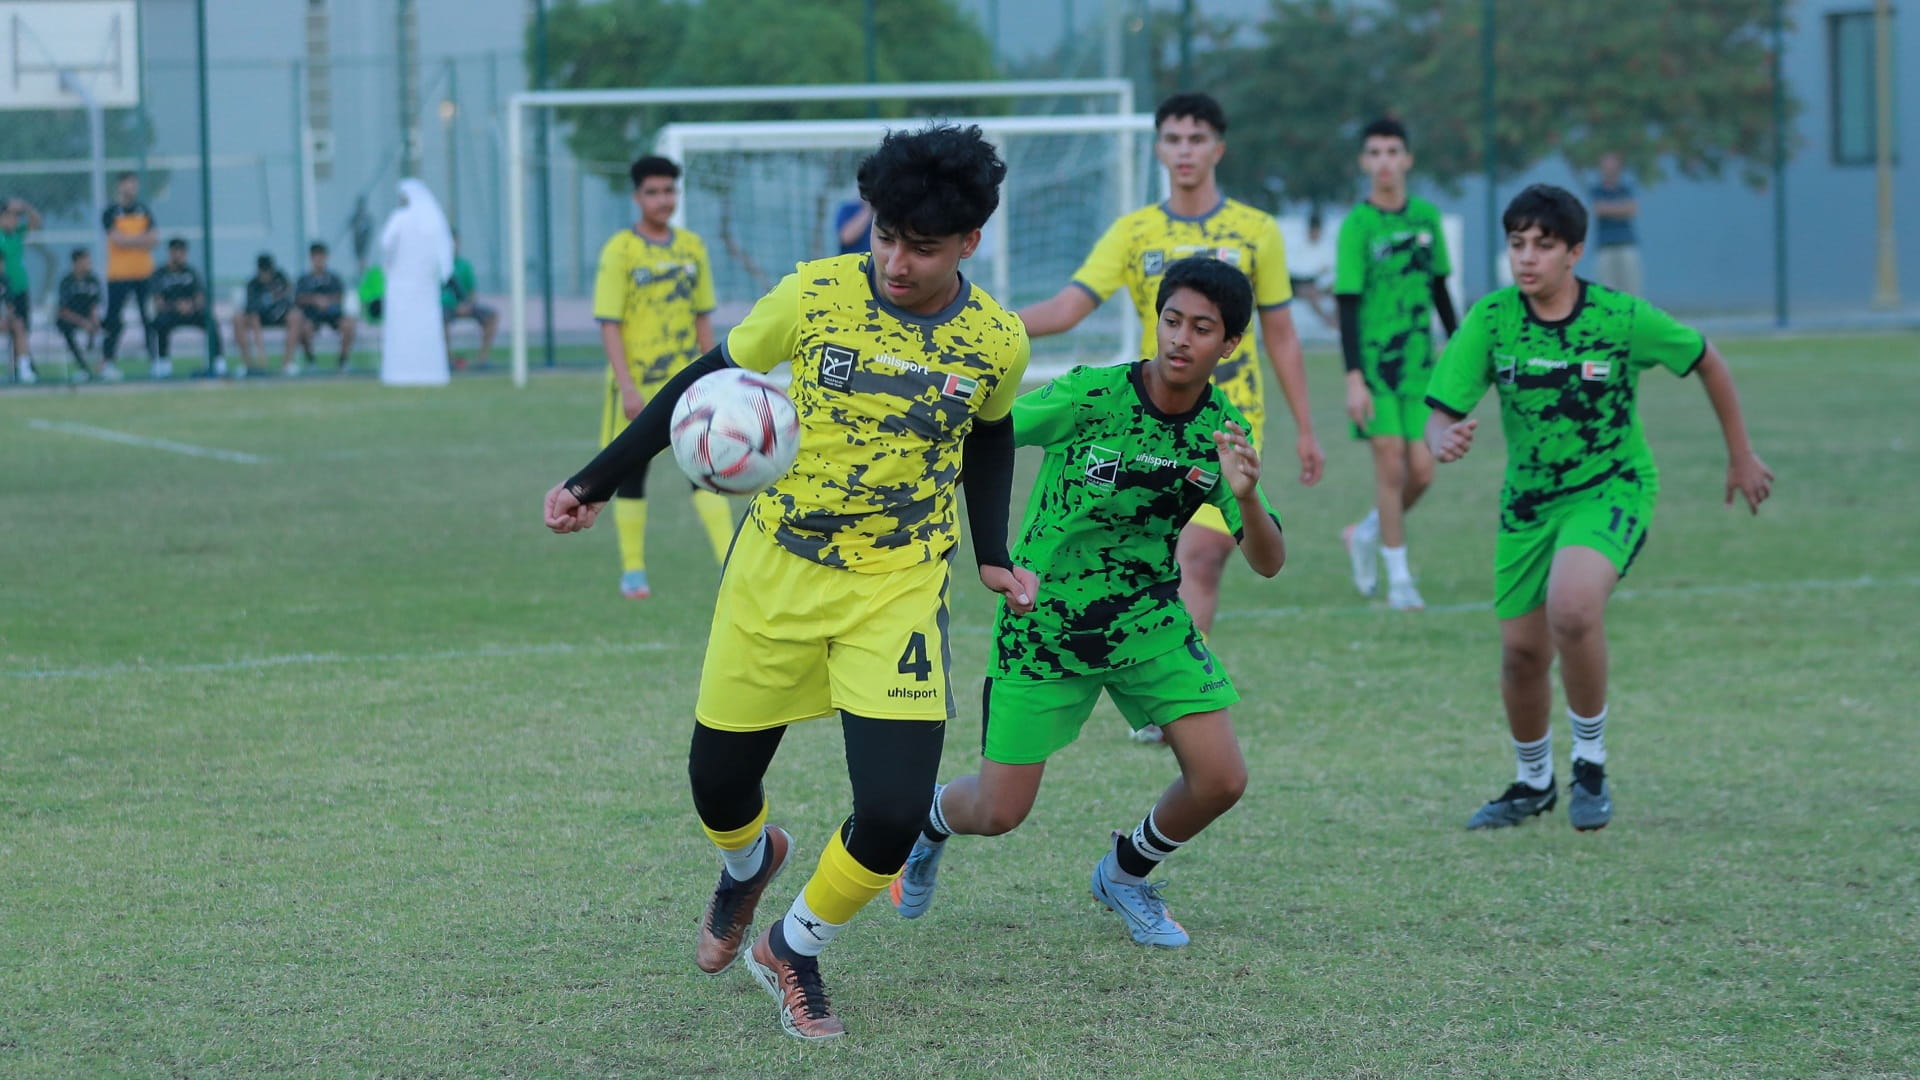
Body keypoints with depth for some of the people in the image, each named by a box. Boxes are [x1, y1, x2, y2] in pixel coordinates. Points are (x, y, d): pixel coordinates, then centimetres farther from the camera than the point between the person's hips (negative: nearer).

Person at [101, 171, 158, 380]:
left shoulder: (144, 212, 11)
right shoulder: (111, 214, -1)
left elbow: (154, 240, 1)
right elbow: (118, 239, -13)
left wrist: (130, 241, -12)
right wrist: (142, 239, -7)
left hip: (144, 273, 4)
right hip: (119, 275, -4)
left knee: (150, 318, -1)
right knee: (113, 321, -3)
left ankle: (155, 361, 1)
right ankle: (106, 362, 6)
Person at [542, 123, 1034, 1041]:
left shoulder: (996, 341, -7)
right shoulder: (817, 295, -12)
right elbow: (706, 382, 0)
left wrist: (992, 558, 7)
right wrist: (595, 483, -3)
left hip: (897, 590, 0)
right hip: (774, 574, 1)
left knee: (894, 813, -14)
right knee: (718, 779, 9)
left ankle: (794, 951, 17)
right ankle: (748, 864, 50)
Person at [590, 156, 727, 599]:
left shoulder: (691, 246, 7)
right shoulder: (620, 250, -7)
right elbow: (609, 324, -10)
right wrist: (626, 386, -16)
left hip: (686, 380, 3)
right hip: (638, 381, -3)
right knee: (632, 472, 5)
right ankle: (632, 571, 14)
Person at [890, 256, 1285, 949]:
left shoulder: (1223, 429, -10)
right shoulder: (1089, 396, -22)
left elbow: (1267, 564, -12)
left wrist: (1246, 497, -32)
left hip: (1151, 623, 3)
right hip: (1043, 625, -3)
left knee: (1220, 780, -9)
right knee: (999, 812, -1)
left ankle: (1125, 876, 22)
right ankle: (928, 820, 38)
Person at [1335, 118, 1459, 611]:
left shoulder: (1426, 217, 6)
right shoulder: (1358, 226, -8)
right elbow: (1347, 305, -10)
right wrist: (1353, 376, -17)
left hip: (1418, 360, 4)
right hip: (1375, 359, -4)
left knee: (1421, 471, 0)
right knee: (1391, 462, -8)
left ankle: (1365, 534, 27)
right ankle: (1399, 578, 3)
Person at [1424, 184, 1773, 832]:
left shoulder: (1622, 318, -17)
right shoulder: (1491, 320, -13)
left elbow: (1706, 361, 0)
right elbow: (1440, 417, -14)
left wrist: (1741, 456, 8)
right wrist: (1445, 441, -40)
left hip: (1611, 488, -4)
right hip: (1528, 500, 4)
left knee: (1572, 607, -31)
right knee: (1521, 651, 8)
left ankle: (1591, 761, -10)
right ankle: (1533, 783, 36)